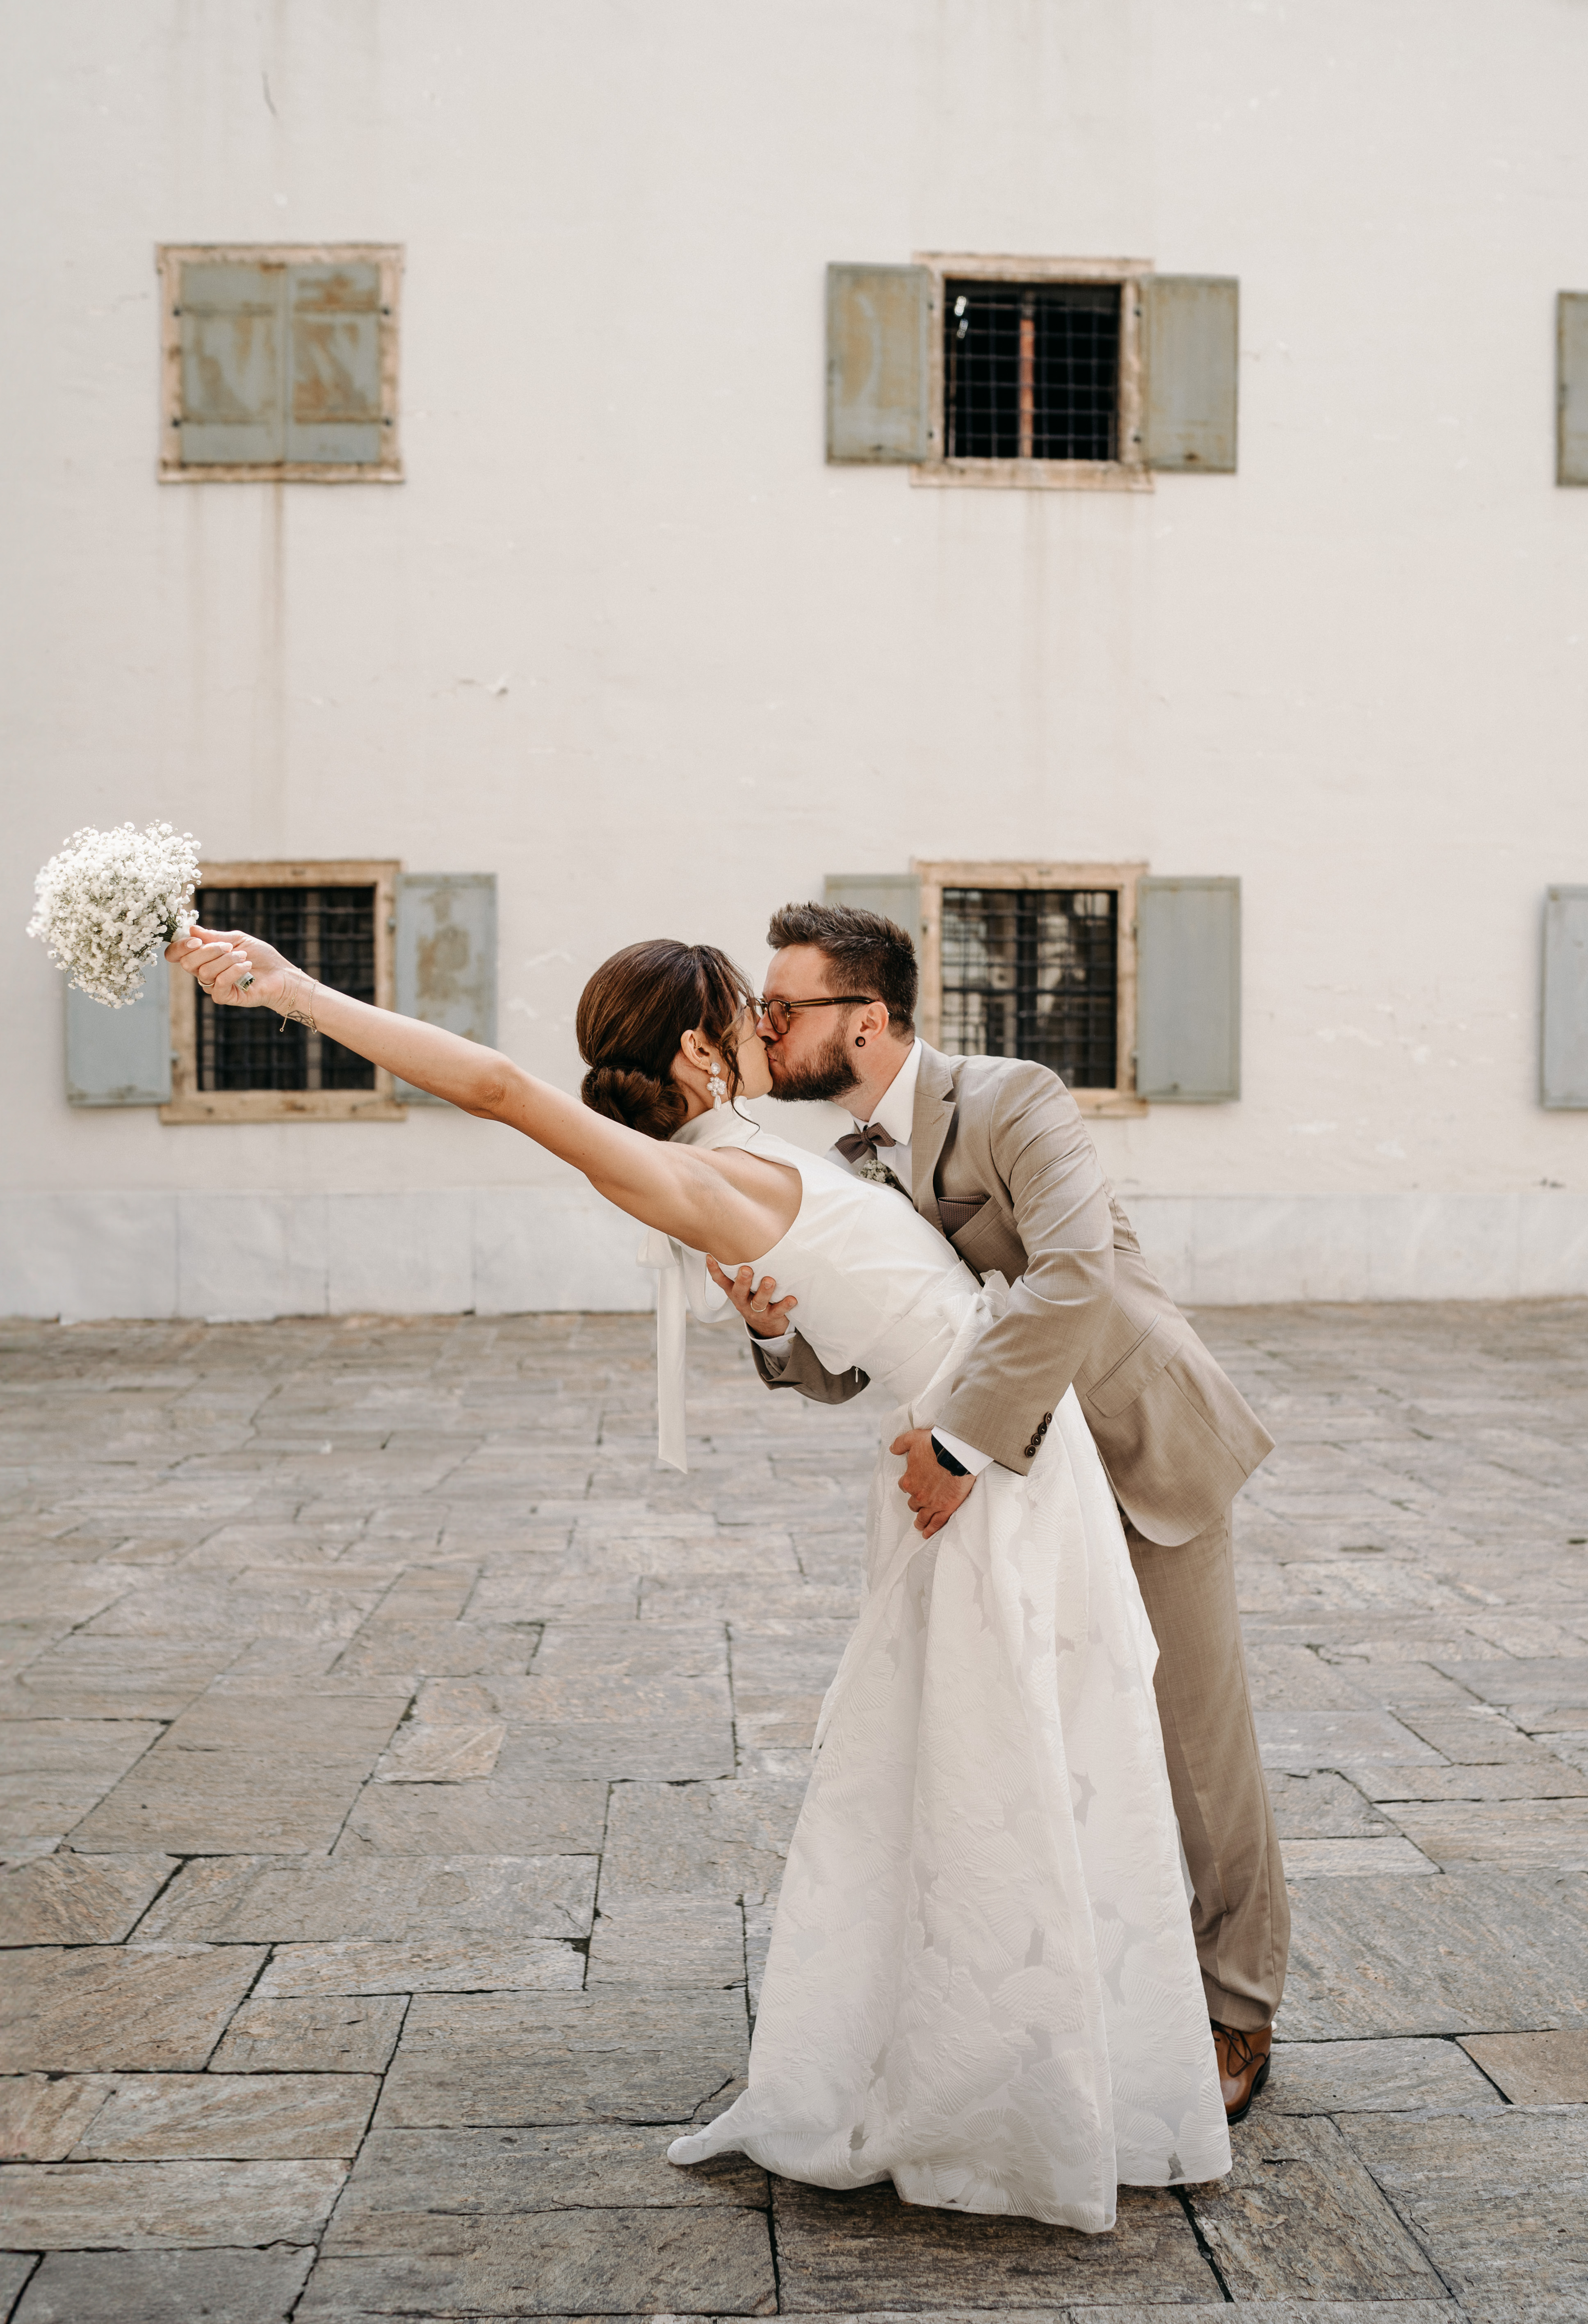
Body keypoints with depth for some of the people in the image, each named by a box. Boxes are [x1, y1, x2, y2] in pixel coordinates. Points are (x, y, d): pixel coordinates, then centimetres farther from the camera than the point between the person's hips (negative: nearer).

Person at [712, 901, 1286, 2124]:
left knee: (1196, 1746, 4)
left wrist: (961, 1443, -40)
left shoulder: (1011, 1102, -23)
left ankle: (1236, 2011, 23)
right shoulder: (847, 1169, 0)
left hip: (1147, 1452, -7)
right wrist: (779, 1327, -23)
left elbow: (1074, 1272, -40)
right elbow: (846, 1369, 0)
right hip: (1019, 1476, 7)